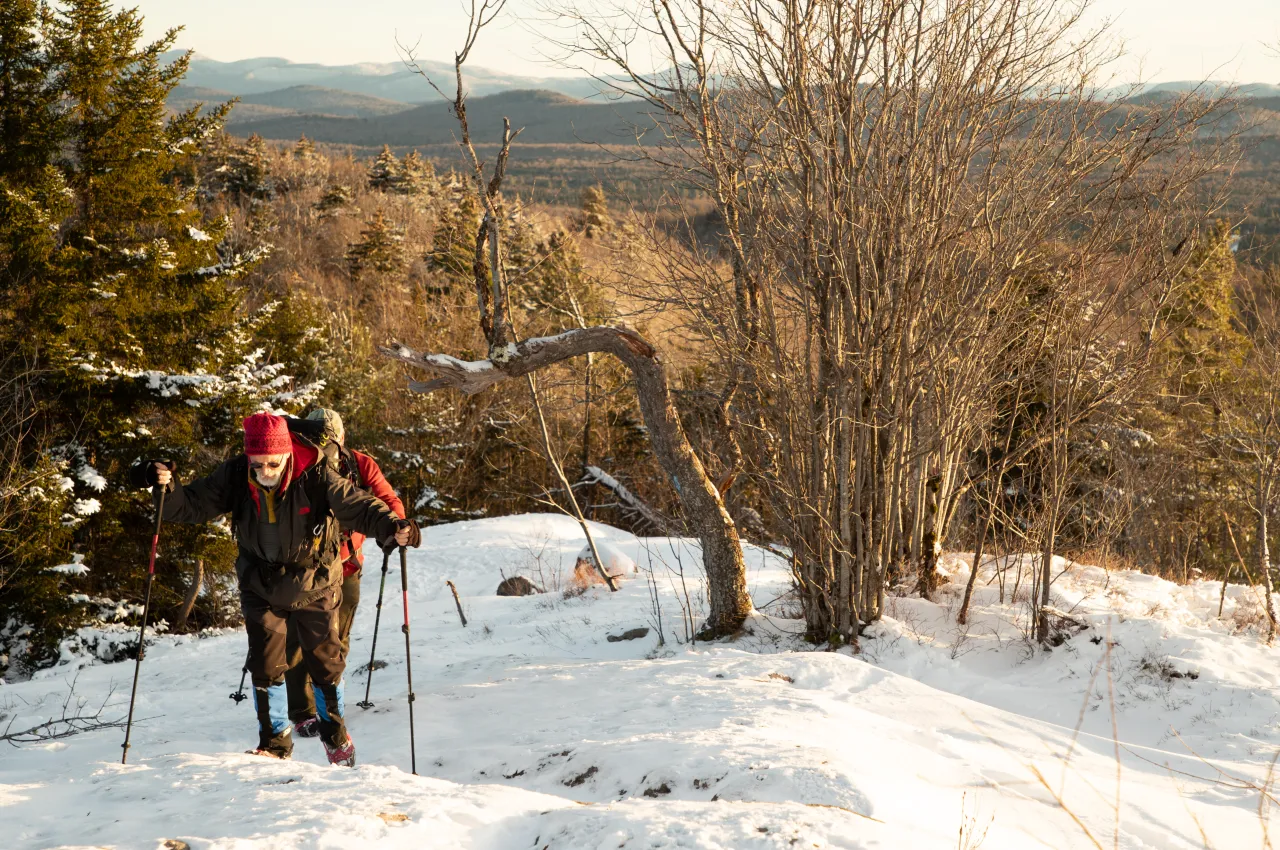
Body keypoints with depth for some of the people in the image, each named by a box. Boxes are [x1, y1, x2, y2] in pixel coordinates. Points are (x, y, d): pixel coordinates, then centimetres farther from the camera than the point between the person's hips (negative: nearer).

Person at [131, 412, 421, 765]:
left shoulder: (315, 477, -25)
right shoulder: (235, 477, -17)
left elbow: (356, 505, -30)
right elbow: (192, 505, -13)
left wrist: (391, 527, -49)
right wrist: (167, 487, -34)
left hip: (314, 585, -2)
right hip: (261, 586, 2)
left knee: (325, 661, 9)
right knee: (265, 665, 1)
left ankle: (336, 733, 32)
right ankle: (275, 741, 19)